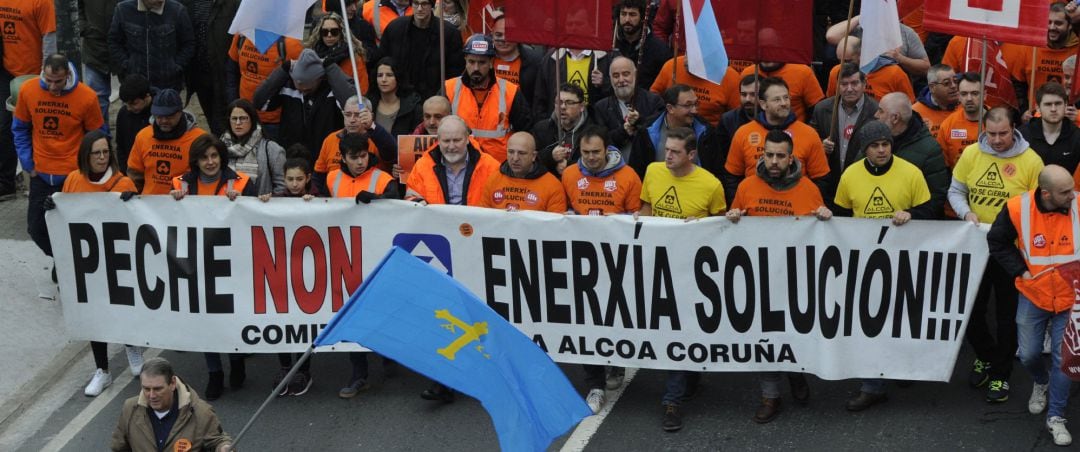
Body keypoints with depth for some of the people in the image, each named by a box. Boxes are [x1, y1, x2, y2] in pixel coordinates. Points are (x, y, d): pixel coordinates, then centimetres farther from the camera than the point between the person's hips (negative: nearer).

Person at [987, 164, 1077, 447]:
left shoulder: (1076, 207, -17)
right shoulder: (1018, 209, -17)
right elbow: (997, 242, -1)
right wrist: (1020, 271, -8)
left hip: (1070, 299, -1)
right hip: (1032, 296, 1)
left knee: (1064, 358, 0)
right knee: (1028, 354, 9)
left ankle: (1056, 418, 15)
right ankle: (1041, 383, 45)